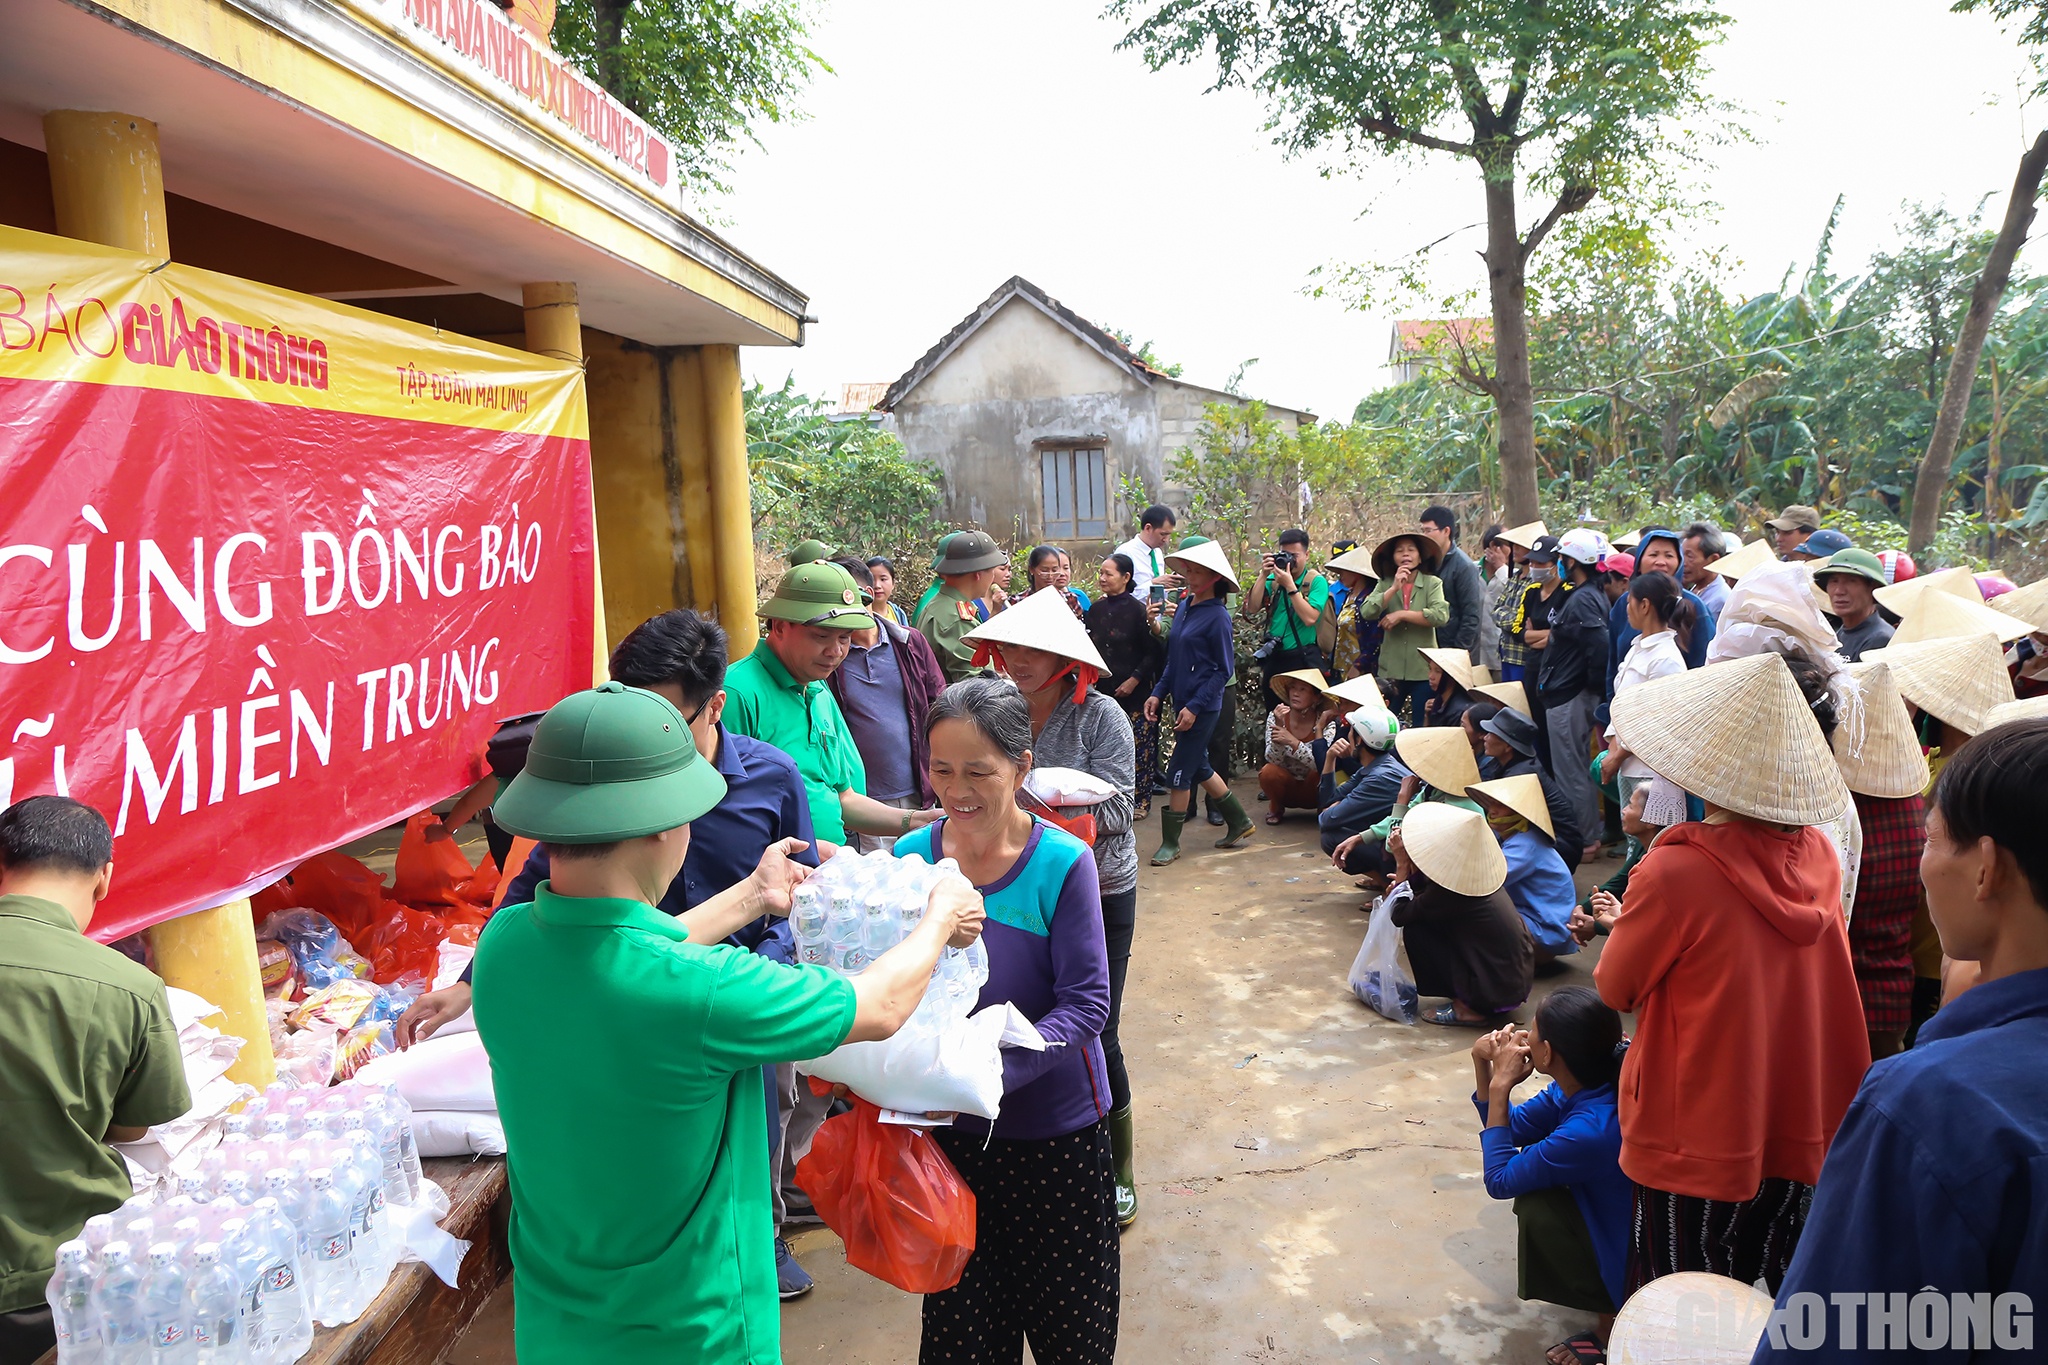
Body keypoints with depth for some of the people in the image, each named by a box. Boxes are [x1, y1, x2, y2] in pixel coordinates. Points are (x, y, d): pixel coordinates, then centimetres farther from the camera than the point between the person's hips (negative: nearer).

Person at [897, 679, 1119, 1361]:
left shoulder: (1062, 863, -16)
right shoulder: (910, 856, -6)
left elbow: (1086, 1004, -17)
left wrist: (991, 1071, -30)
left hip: (1056, 1129, -2)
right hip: (947, 1128, 3)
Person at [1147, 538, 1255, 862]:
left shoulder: (1217, 615, -14)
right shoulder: (1184, 606, 8)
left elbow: (1224, 670, -13)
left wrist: (1195, 707, -18)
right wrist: (1158, 693, 5)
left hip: (1203, 706, -8)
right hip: (1183, 701, 8)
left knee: (1180, 772, -1)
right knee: (1199, 768, 17)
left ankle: (1170, 842, 12)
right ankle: (1239, 822, 33)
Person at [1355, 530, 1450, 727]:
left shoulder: (1433, 583, 2)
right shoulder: (1385, 584, 8)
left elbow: (1441, 615, -15)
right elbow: (1366, 612, -8)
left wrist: (1401, 614, -13)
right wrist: (1394, 588, -14)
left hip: (1423, 668, -2)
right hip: (1391, 669, 2)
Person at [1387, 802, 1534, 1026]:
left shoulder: (1449, 893, -23)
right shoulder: (1480, 875, 1)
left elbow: (1400, 914, -12)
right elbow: (1425, 891, 13)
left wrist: (1402, 863, -8)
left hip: (1493, 994, -8)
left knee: (1414, 930, -6)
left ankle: (1466, 1008, 1)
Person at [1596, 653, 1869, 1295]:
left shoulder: (1674, 873, -26)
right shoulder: (1819, 855, -7)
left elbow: (1616, 989, -11)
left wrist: (1627, 930, 6)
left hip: (1698, 1139, -6)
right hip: (1797, 1126, 6)